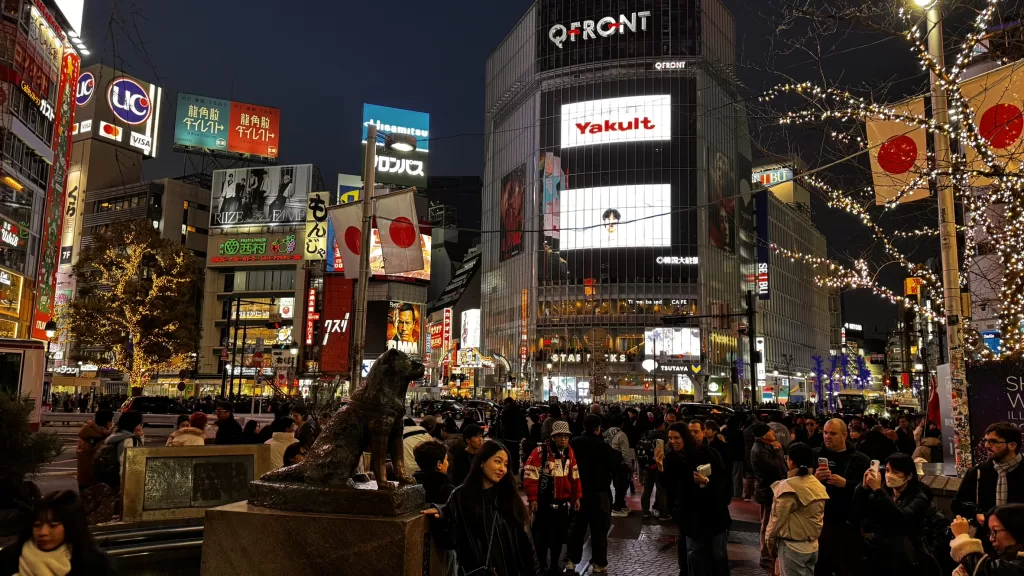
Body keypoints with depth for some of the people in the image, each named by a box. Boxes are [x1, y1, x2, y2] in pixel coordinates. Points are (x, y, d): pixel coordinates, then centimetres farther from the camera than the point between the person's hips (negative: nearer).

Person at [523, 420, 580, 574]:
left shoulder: (569, 452, 5)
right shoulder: (541, 451, -17)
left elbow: (574, 475, 13)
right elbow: (530, 475, -18)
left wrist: (576, 497, 13)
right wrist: (532, 498, -18)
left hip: (563, 501, 6)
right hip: (544, 501, -6)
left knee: (560, 534, 15)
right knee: (543, 534, 4)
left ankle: (554, 564, 30)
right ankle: (541, 564, 19)